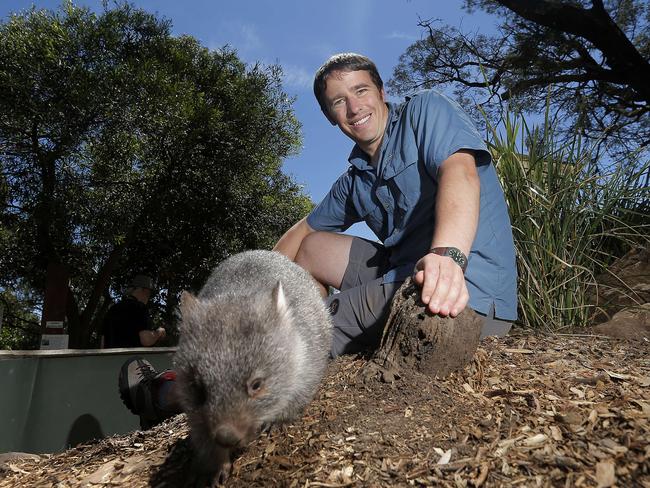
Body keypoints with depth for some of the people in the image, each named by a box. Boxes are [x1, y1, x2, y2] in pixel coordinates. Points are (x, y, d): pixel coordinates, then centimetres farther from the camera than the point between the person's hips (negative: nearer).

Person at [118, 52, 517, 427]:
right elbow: (303, 230, 24)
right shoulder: (355, 182, 17)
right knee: (312, 248, 20)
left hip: (466, 290, -8)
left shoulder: (426, 110, -3)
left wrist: (447, 255, -41)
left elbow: (460, 171, -22)